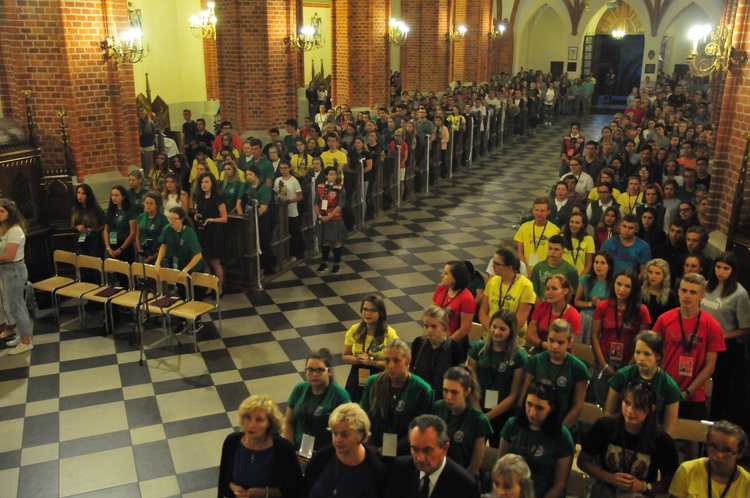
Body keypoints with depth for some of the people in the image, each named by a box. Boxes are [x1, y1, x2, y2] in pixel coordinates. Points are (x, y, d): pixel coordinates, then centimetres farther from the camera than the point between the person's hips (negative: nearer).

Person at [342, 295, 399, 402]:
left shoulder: (389, 334, -11)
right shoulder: (354, 330, -2)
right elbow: (345, 357, 4)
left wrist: (372, 361, -21)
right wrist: (358, 359, -15)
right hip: (356, 380, 3)